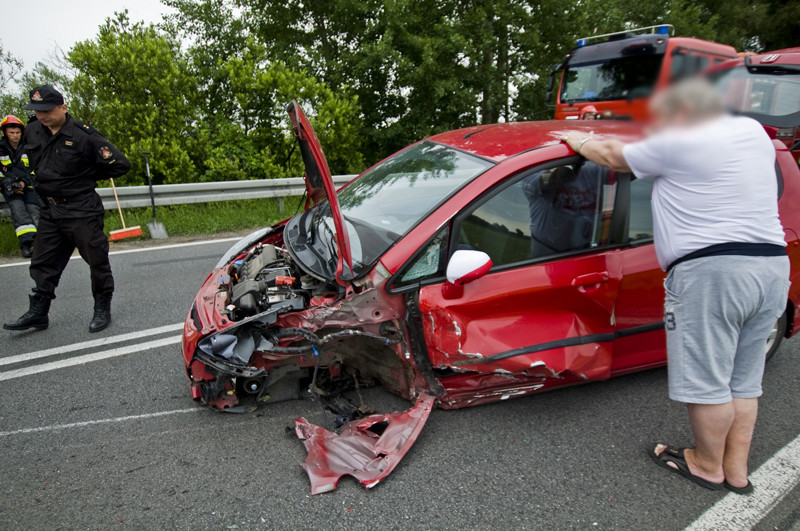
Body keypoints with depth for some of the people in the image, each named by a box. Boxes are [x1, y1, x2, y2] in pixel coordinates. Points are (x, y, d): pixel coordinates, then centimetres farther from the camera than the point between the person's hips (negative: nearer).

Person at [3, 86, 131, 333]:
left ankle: (102, 310, 15)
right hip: (49, 211, 7)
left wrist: (87, 177, -2)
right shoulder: (32, 132, 7)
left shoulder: (83, 135, -13)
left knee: (97, 260, 1)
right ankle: (38, 312, 21)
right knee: (43, 264, 10)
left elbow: (119, 164, -12)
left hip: (82, 211, -6)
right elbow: (28, 162, 27)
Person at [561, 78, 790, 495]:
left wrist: (579, 142, 23)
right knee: (743, 382, 17)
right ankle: (737, 470, 27)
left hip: (712, 270, -9)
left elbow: (612, 157, 6)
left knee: (707, 381, 5)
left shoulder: (677, 144, -6)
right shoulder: (753, 132, 16)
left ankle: (707, 466, 20)